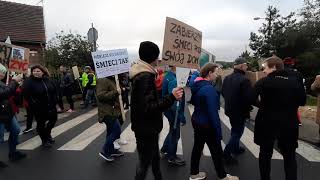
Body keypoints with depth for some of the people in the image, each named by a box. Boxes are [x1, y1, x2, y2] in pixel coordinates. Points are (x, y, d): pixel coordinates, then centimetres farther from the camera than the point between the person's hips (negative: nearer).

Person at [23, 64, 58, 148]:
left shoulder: (48, 80, 3)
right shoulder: (29, 82, -12)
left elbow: (54, 90, 11)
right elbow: (27, 95, -18)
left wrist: (55, 100, 3)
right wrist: (34, 104, -20)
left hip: (51, 106, 6)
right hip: (39, 108, -5)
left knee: (53, 119, 20)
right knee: (41, 124, 8)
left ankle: (48, 134, 46)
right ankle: (44, 140, 28)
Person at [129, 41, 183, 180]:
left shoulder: (142, 74, 8)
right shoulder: (145, 77, -25)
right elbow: (148, 107, -31)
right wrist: (171, 98, -34)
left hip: (148, 127, 10)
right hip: (146, 129, -10)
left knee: (155, 158, 25)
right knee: (144, 163, 8)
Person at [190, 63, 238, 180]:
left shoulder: (197, 85, 2)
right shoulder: (209, 88, -24)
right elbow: (213, 112, -25)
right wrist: (218, 130, -19)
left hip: (197, 121, 8)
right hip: (207, 124, -8)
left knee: (197, 147, 18)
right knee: (216, 151, 11)